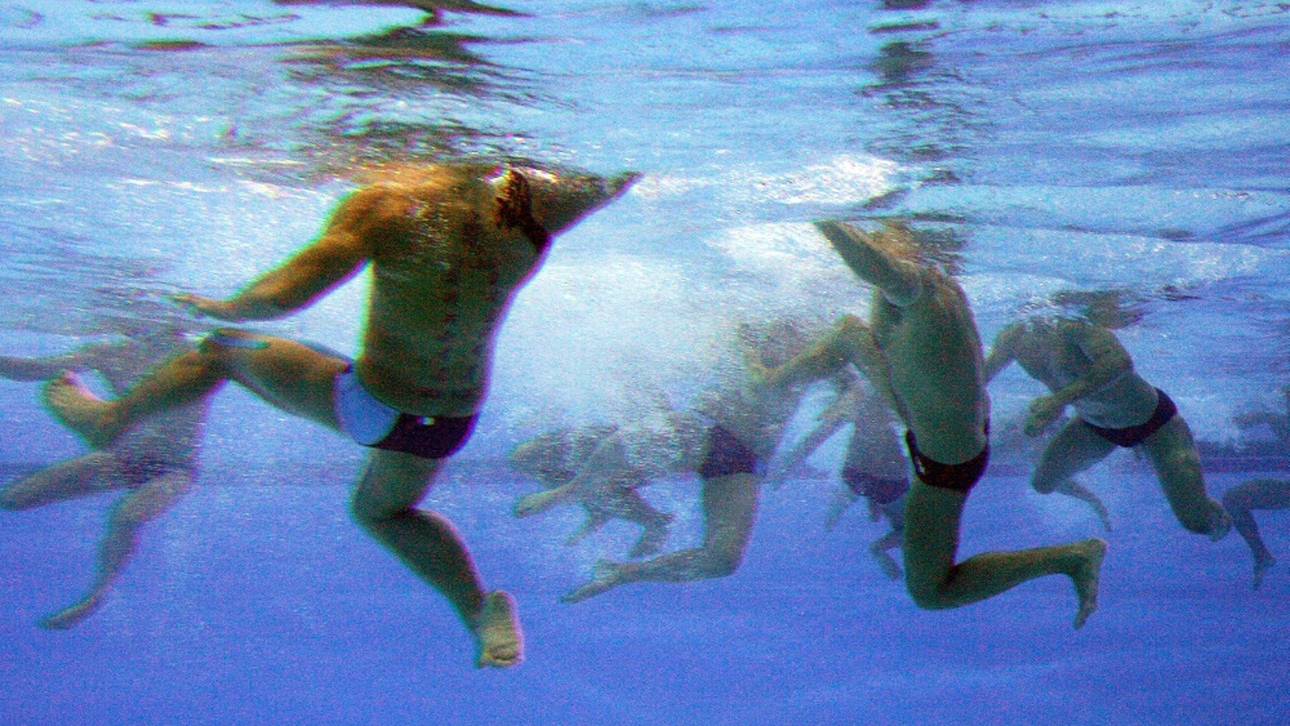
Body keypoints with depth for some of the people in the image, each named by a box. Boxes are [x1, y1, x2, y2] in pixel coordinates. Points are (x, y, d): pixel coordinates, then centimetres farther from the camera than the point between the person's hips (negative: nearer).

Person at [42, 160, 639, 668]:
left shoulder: (384, 202, -20)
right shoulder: (531, 203, -12)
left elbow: (280, 296, -20)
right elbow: (619, 179, 4)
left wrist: (225, 309, -1)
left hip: (373, 403, -4)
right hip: (455, 418, 4)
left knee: (227, 349, 19)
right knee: (380, 509, 33)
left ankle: (107, 418, 36)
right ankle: (481, 608, 17)